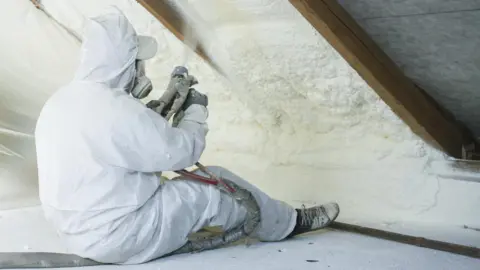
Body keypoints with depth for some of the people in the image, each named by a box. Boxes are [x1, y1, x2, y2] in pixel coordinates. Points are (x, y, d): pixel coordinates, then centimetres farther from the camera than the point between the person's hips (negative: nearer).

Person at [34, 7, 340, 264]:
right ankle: (288, 223, 22)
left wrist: (162, 108, 11)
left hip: (80, 230, 9)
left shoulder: (61, 101, 3)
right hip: (118, 236, -9)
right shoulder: (116, 110, -27)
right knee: (216, 185, 0)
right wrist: (196, 111, 2)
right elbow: (182, 151, -16)